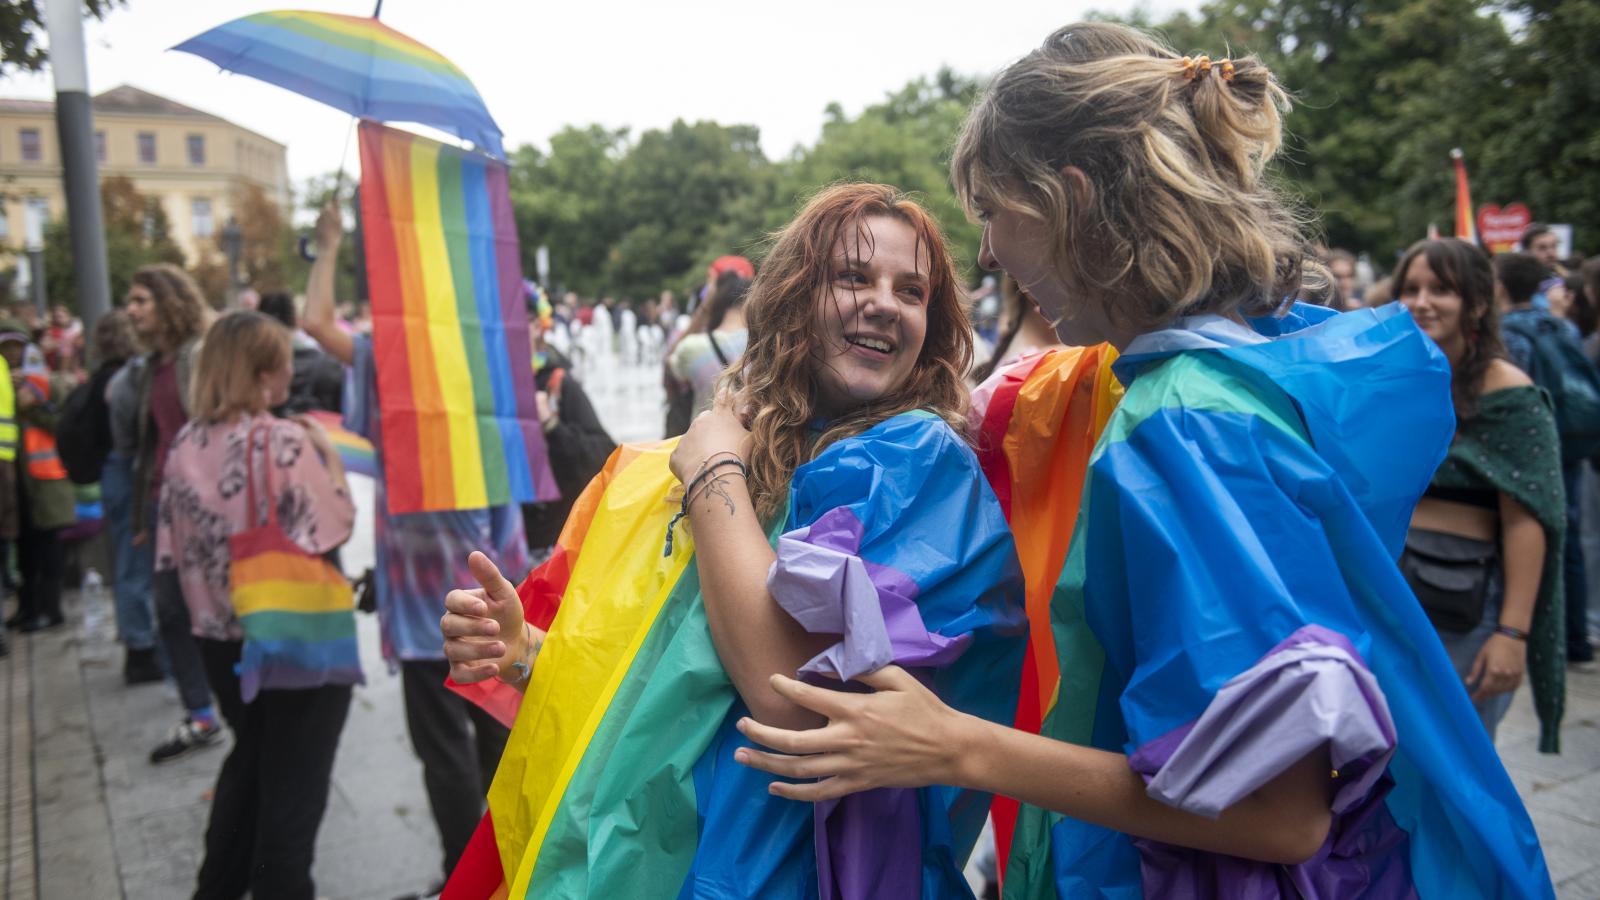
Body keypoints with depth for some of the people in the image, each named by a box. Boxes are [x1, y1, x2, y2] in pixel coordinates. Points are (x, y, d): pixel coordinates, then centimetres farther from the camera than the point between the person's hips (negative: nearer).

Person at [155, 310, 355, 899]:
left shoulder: (185, 445, 0)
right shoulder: (284, 441, -19)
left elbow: (174, 548, 6)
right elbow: (334, 528, -23)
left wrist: (209, 597, 18)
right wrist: (330, 456, -9)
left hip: (222, 633, 7)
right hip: (297, 632, -6)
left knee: (250, 757, 26)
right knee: (295, 776, 10)